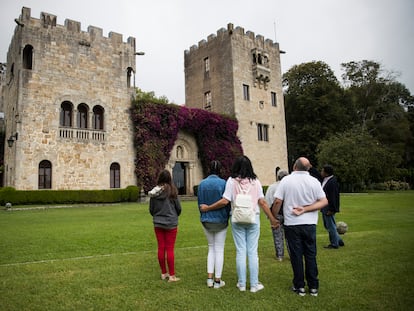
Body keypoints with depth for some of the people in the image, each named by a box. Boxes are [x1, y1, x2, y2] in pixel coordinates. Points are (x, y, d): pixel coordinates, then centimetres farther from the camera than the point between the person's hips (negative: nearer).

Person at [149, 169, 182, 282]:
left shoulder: (154, 192, -4)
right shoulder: (172, 190, -13)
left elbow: (151, 209, 4)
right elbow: (178, 207, -6)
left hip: (157, 223, 3)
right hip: (171, 224, -3)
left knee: (161, 248, 12)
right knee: (170, 249, 3)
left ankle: (164, 273, 24)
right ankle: (171, 275, 10)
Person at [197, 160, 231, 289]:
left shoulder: (202, 184, -2)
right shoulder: (223, 183, -13)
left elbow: (199, 202, 4)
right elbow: (227, 202, -8)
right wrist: (227, 217, 7)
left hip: (206, 220, 4)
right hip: (220, 220, -3)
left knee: (211, 248, 17)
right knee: (219, 249, 7)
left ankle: (210, 278, 15)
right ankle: (217, 280, 13)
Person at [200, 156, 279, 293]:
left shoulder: (232, 181, -4)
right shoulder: (255, 181, 1)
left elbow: (225, 201, -10)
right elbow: (262, 202, -1)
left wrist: (207, 208, 2)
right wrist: (272, 218, 8)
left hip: (237, 220, -1)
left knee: (240, 252, 8)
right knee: (253, 252, 8)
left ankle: (242, 284, 17)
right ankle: (254, 284, 15)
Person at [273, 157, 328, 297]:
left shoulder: (286, 180, -8)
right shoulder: (314, 181, -2)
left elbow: (277, 202, -10)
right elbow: (324, 201, -5)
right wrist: (305, 209, -10)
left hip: (292, 224, -2)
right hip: (309, 224, 2)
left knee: (296, 255, 8)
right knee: (310, 255, 12)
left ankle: (299, 286, 16)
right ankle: (313, 287, 19)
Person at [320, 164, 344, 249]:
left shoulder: (332, 182, -21)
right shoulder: (325, 180, 8)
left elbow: (333, 197, -22)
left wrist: (331, 210, -21)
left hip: (329, 209, -10)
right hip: (324, 208, 10)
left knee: (331, 226, 3)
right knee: (327, 226, 18)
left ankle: (334, 244, 17)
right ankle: (339, 241, 30)